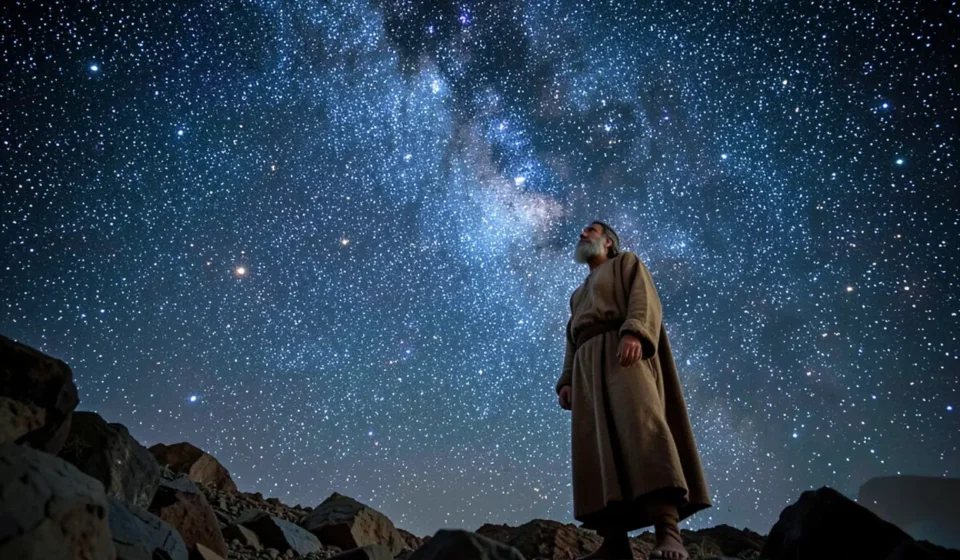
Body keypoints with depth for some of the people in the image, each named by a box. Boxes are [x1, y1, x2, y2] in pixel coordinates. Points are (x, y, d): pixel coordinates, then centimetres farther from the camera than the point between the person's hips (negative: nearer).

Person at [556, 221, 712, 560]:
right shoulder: (578, 295, 38)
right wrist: (566, 381, 9)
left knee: (641, 427, -27)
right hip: (587, 364, 6)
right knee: (597, 446, -10)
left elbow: (644, 297, 0)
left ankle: (668, 533, -38)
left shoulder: (626, 263, 20)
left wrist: (633, 333, -22)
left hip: (623, 351, -6)